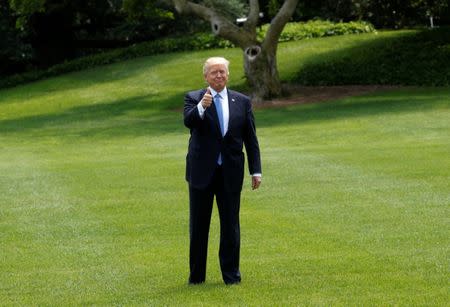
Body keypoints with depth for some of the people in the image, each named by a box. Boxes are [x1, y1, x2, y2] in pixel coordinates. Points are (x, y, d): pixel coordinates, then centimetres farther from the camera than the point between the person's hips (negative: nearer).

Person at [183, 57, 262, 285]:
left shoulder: (242, 102, 7)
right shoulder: (193, 98, 0)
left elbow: (250, 138, 8)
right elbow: (188, 121, -20)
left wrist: (256, 170, 4)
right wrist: (202, 106, -40)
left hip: (231, 172, 1)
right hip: (202, 171, -1)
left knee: (230, 225, 4)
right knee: (198, 225, 5)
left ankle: (231, 273, 12)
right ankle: (196, 274, 13)